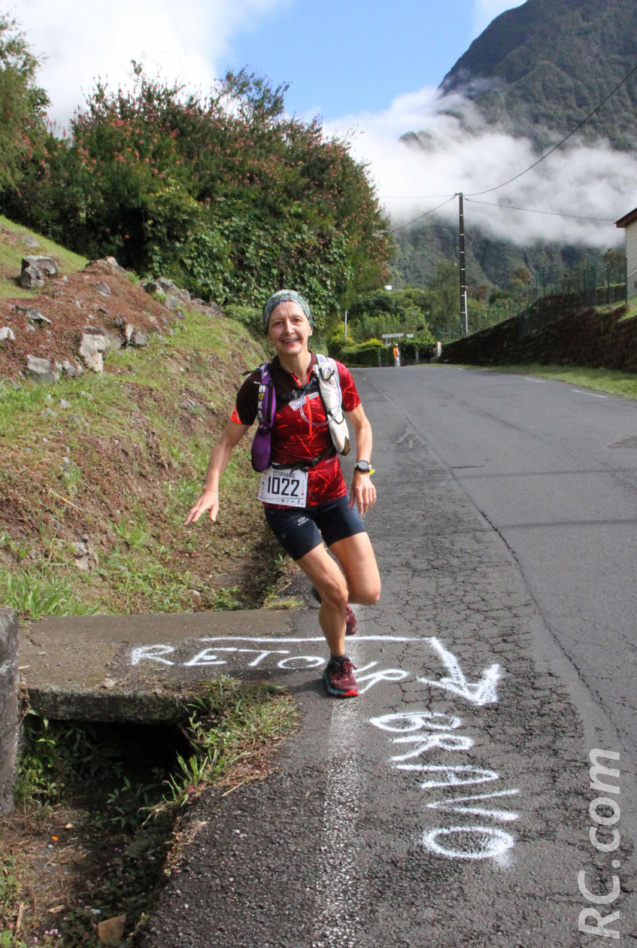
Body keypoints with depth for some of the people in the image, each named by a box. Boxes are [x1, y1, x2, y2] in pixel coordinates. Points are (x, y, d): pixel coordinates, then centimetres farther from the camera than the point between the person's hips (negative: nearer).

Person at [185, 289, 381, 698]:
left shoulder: (335, 374, -6)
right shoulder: (259, 385, -11)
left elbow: (362, 425, 8)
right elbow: (228, 440, -2)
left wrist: (363, 471, -7)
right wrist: (211, 489, -16)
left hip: (333, 493, 3)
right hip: (286, 501, -3)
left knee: (369, 592, -3)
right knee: (337, 593, -8)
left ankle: (328, 591, 34)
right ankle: (339, 663, 23)